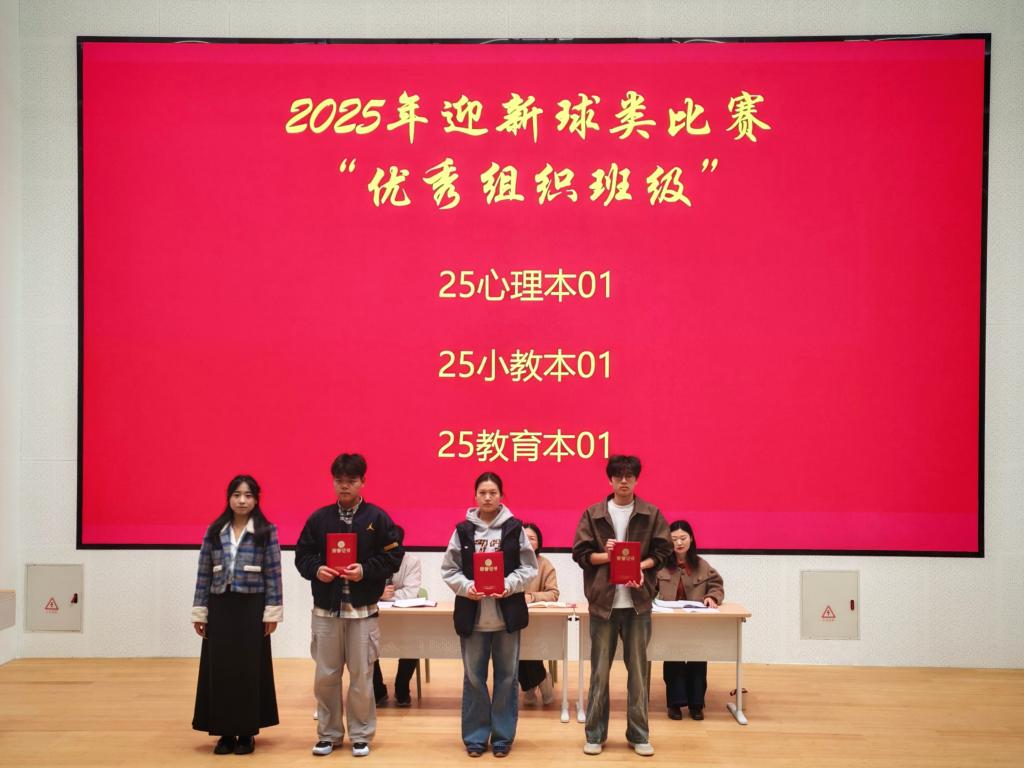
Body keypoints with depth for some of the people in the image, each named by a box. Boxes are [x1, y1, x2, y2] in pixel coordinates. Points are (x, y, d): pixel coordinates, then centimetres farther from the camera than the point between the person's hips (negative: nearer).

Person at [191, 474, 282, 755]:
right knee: (220, 669, 4)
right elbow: (204, 573, 6)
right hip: (220, 607, 2)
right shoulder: (214, 531, 6)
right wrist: (199, 612, 3)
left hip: (251, 607, -2)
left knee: (249, 669, 3)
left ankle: (246, 732, 14)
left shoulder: (267, 531, -1)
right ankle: (225, 732, 15)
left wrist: (272, 612, -8)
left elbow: (273, 573, -3)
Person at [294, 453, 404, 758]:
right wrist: (316, 569, -13)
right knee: (325, 676, 8)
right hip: (326, 609, 2)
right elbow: (302, 554, 7)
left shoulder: (378, 518, -2)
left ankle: (361, 735, 20)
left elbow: (393, 556, -4)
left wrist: (365, 570, -17)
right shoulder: (319, 518, 4)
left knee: (361, 676, 6)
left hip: (362, 610, -2)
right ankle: (328, 733, 23)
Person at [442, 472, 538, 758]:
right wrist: (465, 587, -14)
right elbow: (449, 569, 3)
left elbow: (529, 567, 1)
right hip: (472, 614, 0)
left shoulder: (515, 528, 0)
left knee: (506, 676, 8)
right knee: (473, 677, 8)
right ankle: (475, 736, 19)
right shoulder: (463, 529, 1)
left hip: (507, 613, 0)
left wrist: (509, 585, -15)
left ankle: (503, 736, 20)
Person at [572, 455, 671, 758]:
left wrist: (641, 566, -14)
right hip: (603, 600, 0)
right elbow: (580, 553, 2)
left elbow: (662, 552, 3)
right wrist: (605, 556, -15)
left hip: (638, 601, 0)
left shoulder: (652, 514, 4)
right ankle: (595, 734, 15)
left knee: (638, 668, 6)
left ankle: (639, 734, 16)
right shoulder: (593, 514, 4)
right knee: (599, 669, 5)